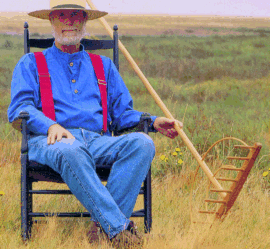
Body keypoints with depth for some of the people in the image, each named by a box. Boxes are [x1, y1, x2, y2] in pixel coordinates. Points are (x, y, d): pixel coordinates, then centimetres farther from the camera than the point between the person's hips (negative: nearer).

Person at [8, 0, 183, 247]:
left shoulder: (104, 66, 30)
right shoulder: (31, 64, 20)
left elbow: (122, 113, 24)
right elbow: (19, 108, 4)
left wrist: (154, 122, 4)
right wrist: (51, 125, -17)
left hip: (97, 141, 4)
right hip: (49, 141, -3)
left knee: (142, 143, -28)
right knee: (70, 150, -42)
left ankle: (103, 225, -39)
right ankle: (119, 227, -48)